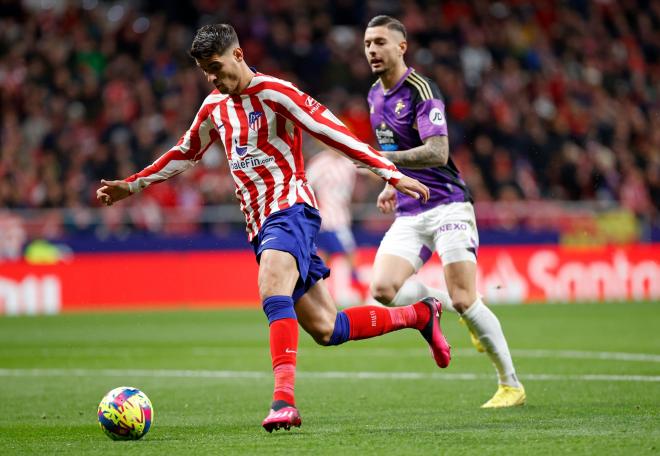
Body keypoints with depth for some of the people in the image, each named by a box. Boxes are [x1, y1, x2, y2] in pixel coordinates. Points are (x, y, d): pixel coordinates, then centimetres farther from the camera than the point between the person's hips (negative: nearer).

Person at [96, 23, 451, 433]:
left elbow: (334, 132, -12)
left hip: (291, 208, -7)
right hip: (260, 223, 7)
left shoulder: (273, 92, -7)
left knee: (273, 293, -33)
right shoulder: (214, 108, 15)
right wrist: (131, 185, 31)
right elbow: (184, 154, 32)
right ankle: (420, 314, 25)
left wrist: (392, 175, -16)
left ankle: (284, 399, -44)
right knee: (324, 329, 5)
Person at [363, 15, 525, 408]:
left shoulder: (421, 90, -13)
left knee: (463, 300, -13)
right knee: (384, 288, -13)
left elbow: (438, 153, -24)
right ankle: (460, 309, 10)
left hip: (447, 205, -7)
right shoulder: (376, 95, 14)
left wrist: (384, 159, -30)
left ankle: (511, 385, 0)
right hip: (410, 214, 8)